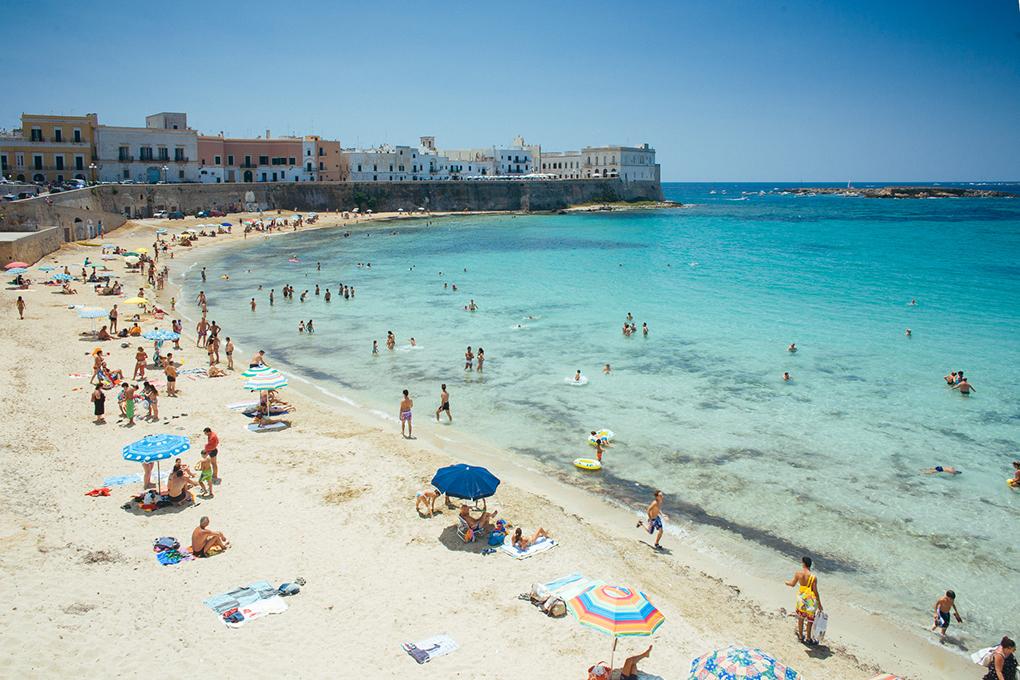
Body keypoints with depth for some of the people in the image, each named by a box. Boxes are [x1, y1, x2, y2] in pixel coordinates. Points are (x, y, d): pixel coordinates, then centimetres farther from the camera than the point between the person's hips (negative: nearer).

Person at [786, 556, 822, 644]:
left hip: (801, 599, 3)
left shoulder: (798, 574, -12)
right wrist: (819, 604, -3)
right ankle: (807, 638, 23)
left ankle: (801, 636, 33)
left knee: (801, 618, 20)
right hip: (810, 600, -3)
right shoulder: (813, 577, -20)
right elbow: (815, 592, -15)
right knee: (810, 620, 14)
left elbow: (792, 584, 4)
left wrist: (787, 582, 28)